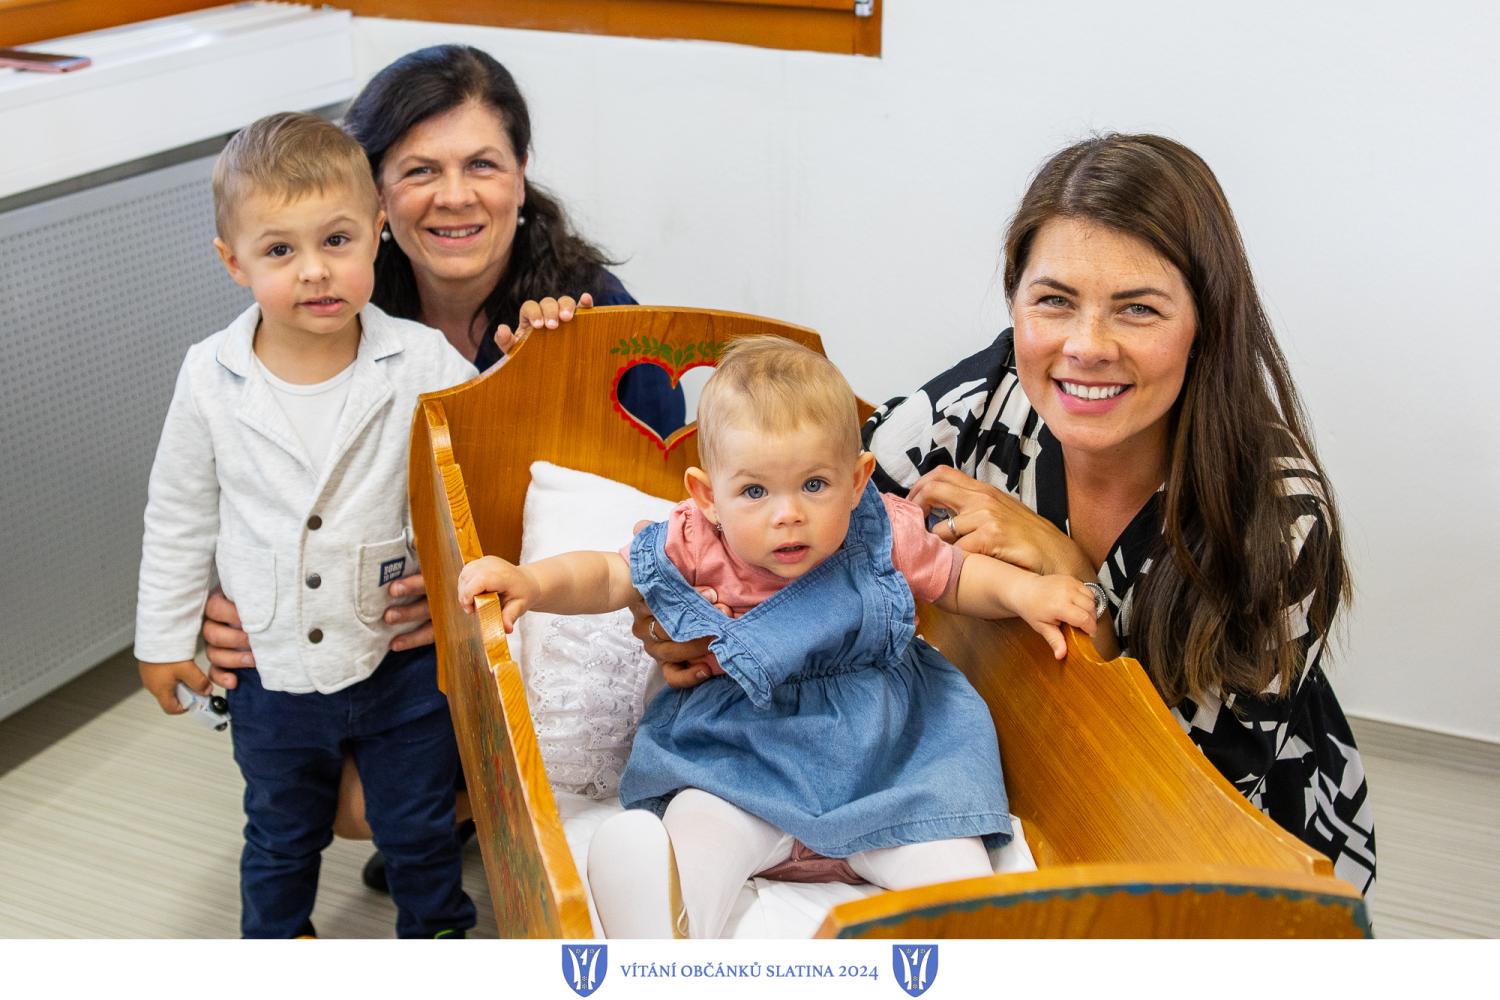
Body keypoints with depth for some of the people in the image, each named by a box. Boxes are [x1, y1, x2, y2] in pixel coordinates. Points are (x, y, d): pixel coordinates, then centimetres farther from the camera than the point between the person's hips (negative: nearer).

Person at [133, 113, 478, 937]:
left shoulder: (424, 362, -16)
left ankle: (437, 937, 45)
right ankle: (274, 940, 50)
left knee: (419, 828, 19)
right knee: (280, 836, 24)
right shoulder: (211, 379, -10)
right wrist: (164, 636, 7)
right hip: (272, 668, 2)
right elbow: (179, 514, 2)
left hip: (401, 657, -1)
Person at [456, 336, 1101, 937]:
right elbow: (605, 577, -9)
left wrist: (1024, 591, -9)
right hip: (740, 760, -1)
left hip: (883, 753, 1)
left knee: (949, 858, -18)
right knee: (695, 826, -26)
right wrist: (530, 580, -28)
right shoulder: (697, 546, -11)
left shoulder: (889, 537, -8)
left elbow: (957, 578, 9)